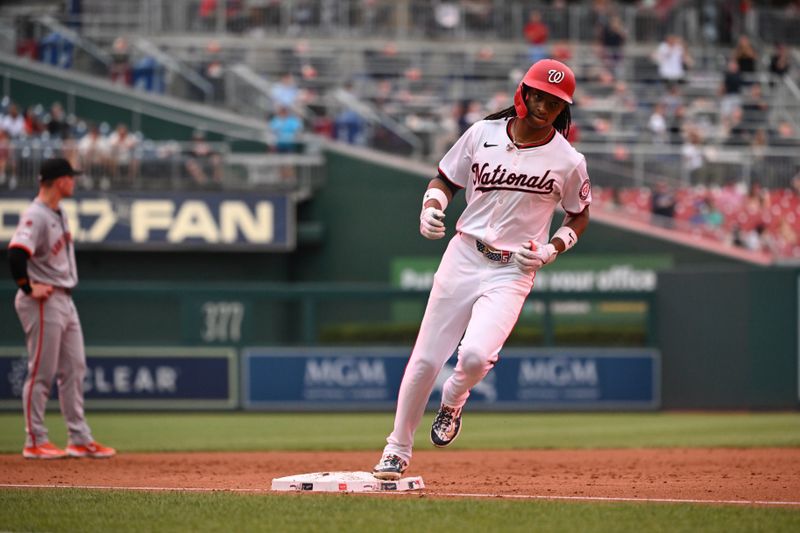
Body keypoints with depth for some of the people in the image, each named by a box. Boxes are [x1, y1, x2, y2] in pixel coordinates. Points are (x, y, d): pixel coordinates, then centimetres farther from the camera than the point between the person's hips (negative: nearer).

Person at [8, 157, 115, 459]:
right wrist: (29, 289, -21)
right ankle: (35, 442, 2)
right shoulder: (35, 216, -18)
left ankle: (80, 440, 15)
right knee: (41, 373, -4)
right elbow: (16, 253, -29)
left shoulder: (60, 213, 12)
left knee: (74, 370, 11)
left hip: (65, 299, 10)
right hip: (43, 302, -10)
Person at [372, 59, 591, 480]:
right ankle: (397, 450, 16)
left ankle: (452, 403, 11)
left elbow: (579, 216, 11)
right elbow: (445, 179, 12)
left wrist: (551, 250, -5)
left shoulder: (568, 161, -4)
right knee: (425, 359, 0)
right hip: (463, 256, 2)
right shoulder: (483, 134, 1)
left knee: (475, 354, -24)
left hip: (512, 272, -2)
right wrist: (431, 207, -9)